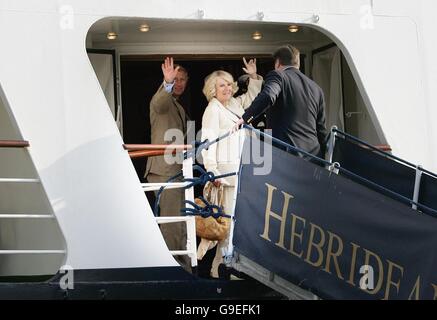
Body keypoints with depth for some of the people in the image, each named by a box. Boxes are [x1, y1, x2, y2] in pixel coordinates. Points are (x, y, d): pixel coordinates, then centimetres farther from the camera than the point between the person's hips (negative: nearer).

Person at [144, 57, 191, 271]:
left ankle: (183, 266, 21)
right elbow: (158, 103, -32)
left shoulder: (179, 108, 24)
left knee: (181, 222, 13)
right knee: (172, 221, -13)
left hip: (178, 171, 9)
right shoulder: (163, 100, -4)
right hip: (164, 170, -9)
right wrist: (167, 84, -49)